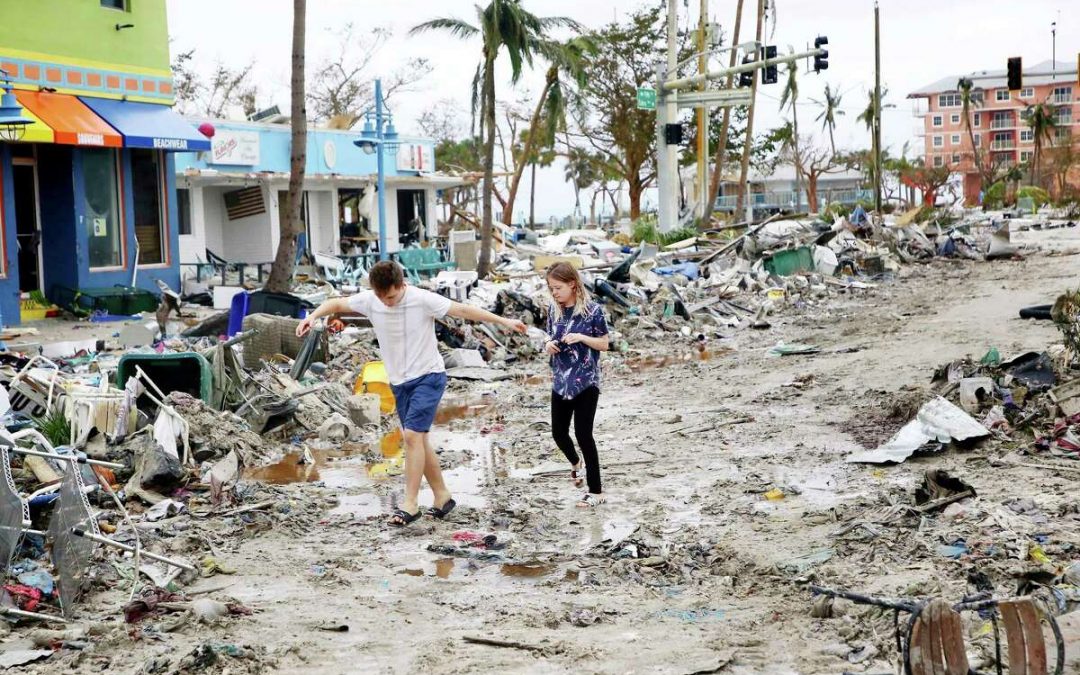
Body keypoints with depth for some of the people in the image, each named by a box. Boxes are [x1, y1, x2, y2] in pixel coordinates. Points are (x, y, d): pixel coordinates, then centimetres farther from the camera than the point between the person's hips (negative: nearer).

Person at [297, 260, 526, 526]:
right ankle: (442, 496, 22)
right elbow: (337, 304, 8)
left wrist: (504, 321, -18)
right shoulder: (369, 300, -5)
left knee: (412, 435, -18)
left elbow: (464, 310, -17)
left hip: (428, 376, -6)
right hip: (399, 382, 6)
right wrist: (313, 316, -10)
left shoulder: (422, 299, -18)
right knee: (417, 440, 10)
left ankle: (410, 503, -13)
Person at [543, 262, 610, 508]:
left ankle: (596, 491, 2)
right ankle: (575, 463, 44)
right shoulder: (554, 310, 4)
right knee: (558, 432, 10)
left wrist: (581, 337, -21)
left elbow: (605, 344, -6)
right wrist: (549, 345, -6)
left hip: (586, 381, -5)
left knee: (583, 433, -7)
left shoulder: (592, 310, -11)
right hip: (561, 382, 6)